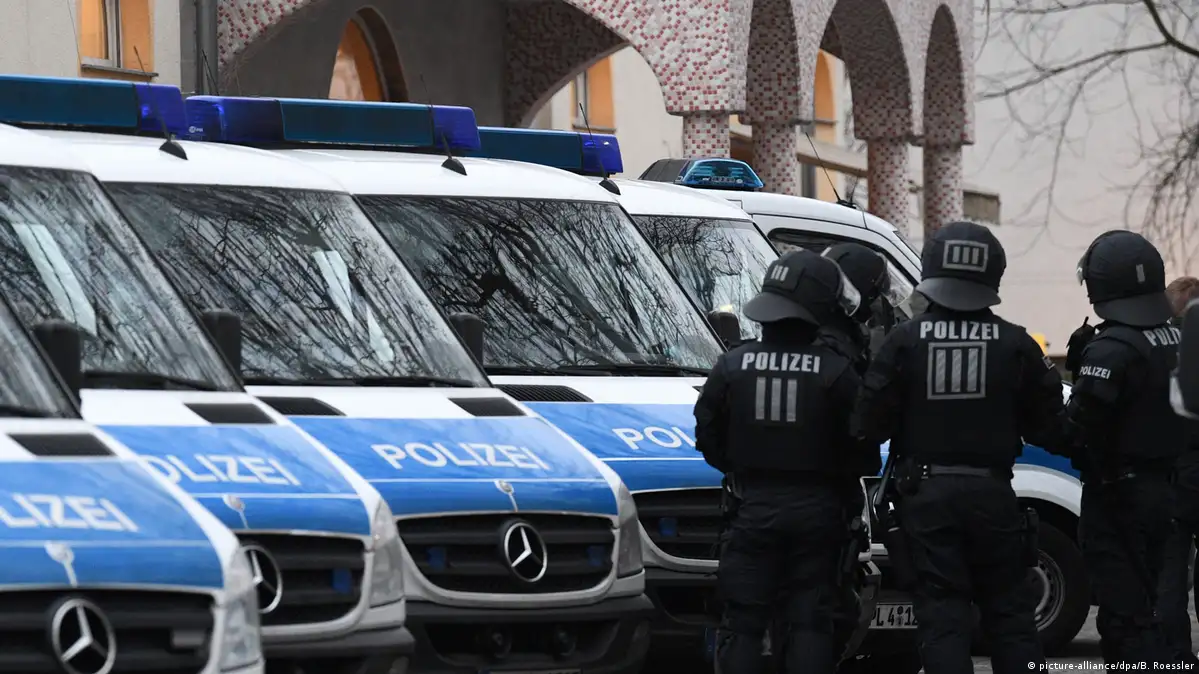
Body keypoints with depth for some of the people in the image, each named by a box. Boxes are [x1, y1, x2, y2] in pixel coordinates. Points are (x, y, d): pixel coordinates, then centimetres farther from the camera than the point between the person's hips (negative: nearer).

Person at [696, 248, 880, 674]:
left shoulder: (733, 367, -3)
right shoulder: (836, 373, -9)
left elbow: (708, 439, 4)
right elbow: (862, 449, -5)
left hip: (754, 508, 1)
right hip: (816, 510, 0)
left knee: (742, 623, 5)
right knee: (810, 622, 6)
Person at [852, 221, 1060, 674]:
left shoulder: (905, 341, -7)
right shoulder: (1015, 346, -3)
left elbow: (870, 424, -6)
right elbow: (1047, 428, 1)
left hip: (926, 495, -1)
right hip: (992, 494, 1)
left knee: (941, 610, 1)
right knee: (1009, 611, 11)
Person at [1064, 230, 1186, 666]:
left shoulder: (1112, 349, -20)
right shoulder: (1175, 340, 9)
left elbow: (1078, 431, -25)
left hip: (1116, 494, -9)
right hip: (1159, 489, 9)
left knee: (1126, 618, -8)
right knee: (1138, 608, 18)